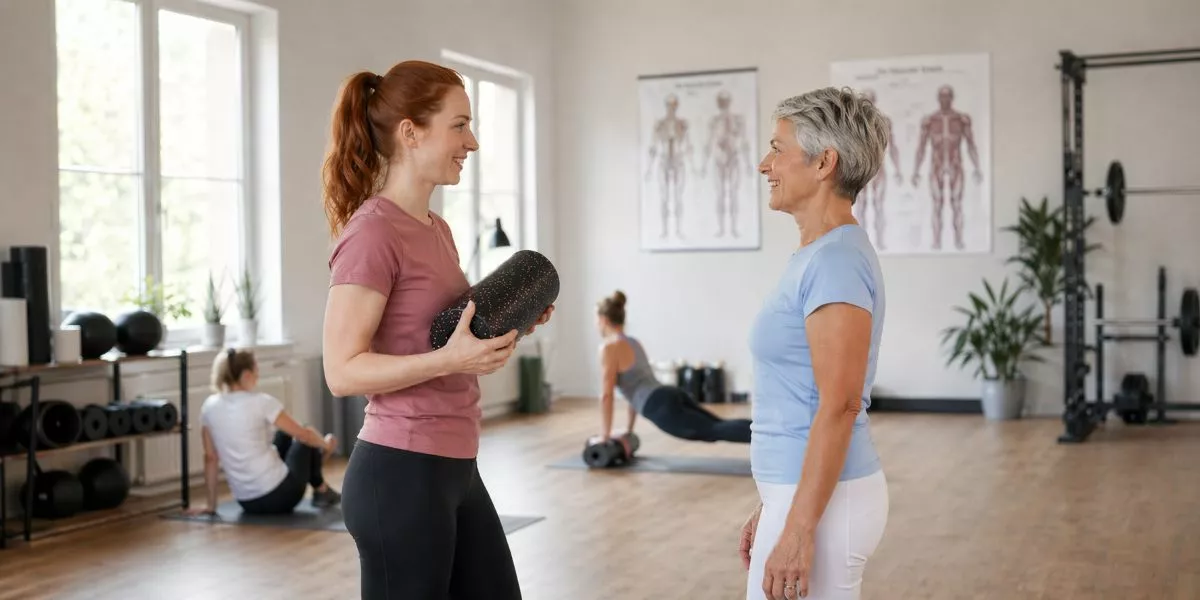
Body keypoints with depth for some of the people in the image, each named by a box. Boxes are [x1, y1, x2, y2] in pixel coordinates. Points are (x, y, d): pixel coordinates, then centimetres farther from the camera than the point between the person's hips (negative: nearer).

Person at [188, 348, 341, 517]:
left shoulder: (208, 407, 0)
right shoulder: (260, 402, -15)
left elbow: (210, 458, 6)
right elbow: (303, 435, -3)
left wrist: (211, 506, 14)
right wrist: (326, 444, 18)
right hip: (278, 496, -6)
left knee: (285, 434, 29)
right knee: (309, 437, 22)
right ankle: (321, 491, 40)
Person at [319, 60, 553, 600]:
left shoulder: (436, 230, 12)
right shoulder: (372, 233, -16)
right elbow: (342, 371, -19)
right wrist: (449, 359, -28)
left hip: (455, 470, 9)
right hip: (400, 476, -9)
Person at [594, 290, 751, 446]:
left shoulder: (609, 347, -2)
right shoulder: (633, 343, 25)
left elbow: (606, 394, -4)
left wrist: (604, 436, 1)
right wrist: (629, 430, 34)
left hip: (663, 407, -9)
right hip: (674, 396, 9)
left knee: (716, 431, -21)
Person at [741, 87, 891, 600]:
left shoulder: (836, 260, -18)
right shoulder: (818, 255, 13)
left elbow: (839, 407, -23)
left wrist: (798, 529, -23)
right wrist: (773, 509, 21)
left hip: (822, 503, -10)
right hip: (806, 494, 10)